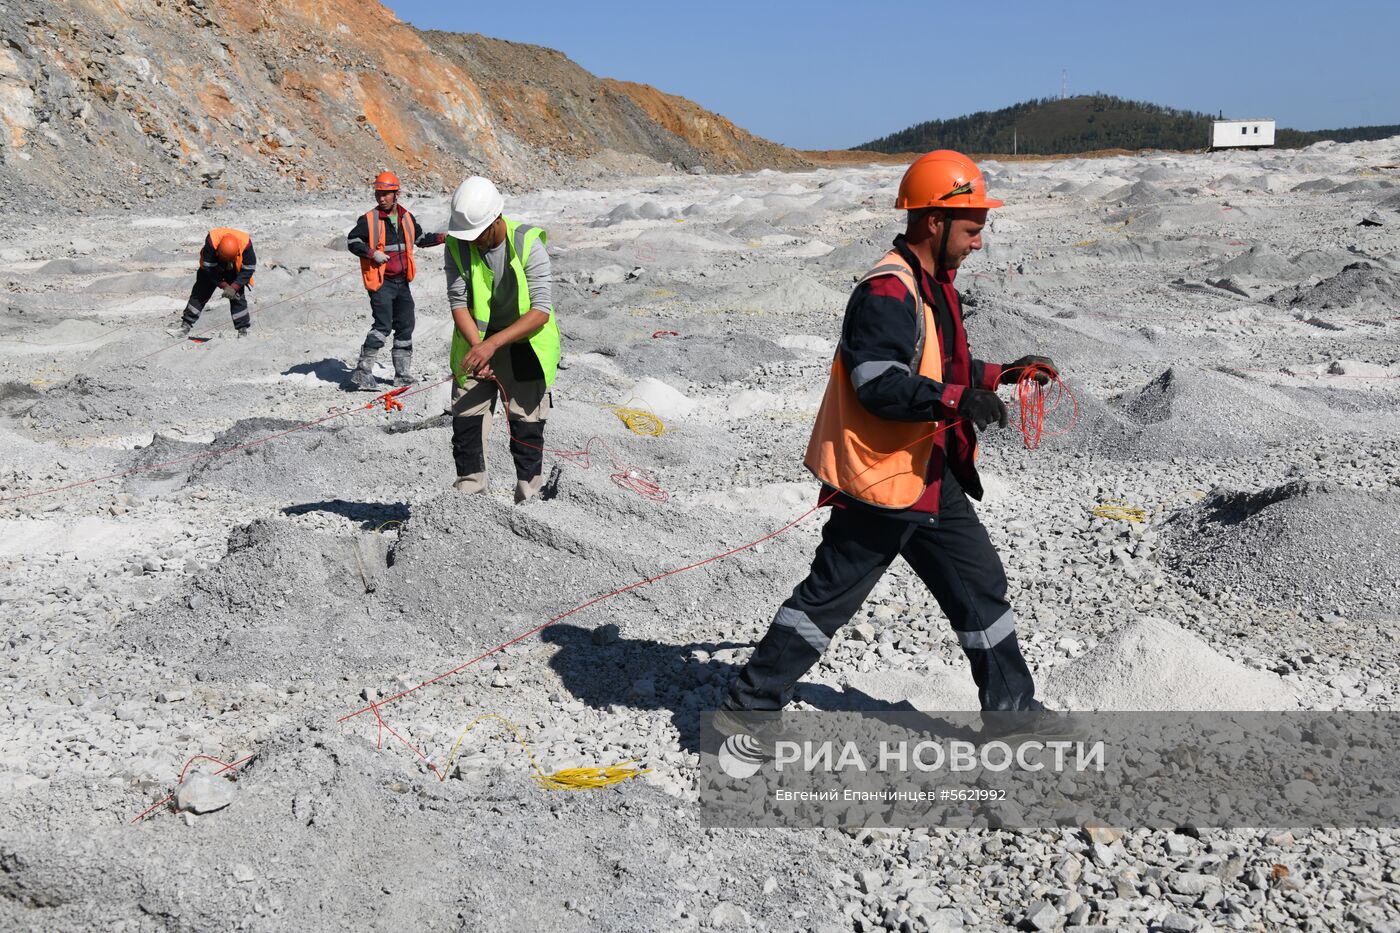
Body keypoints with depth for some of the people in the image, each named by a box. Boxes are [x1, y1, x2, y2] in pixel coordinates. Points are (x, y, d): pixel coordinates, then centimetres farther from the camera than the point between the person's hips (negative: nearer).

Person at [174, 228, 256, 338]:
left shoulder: (246, 244, -37)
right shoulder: (211, 241, -39)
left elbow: (248, 270, -25)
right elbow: (209, 268, -29)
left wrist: (234, 287, -32)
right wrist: (224, 286, -32)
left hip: (235, 271, 0)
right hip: (211, 268, 0)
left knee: (238, 297, -11)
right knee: (199, 294, 2)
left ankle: (243, 331, -3)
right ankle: (186, 326, 9)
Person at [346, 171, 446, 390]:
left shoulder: (406, 218, 9)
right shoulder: (369, 219, -7)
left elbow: (420, 239, 24)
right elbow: (352, 241, -4)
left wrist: (443, 237, 15)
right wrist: (372, 253, -17)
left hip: (402, 282, 6)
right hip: (381, 282, -6)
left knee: (405, 327, 10)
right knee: (383, 326, -15)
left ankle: (403, 374, 20)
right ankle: (363, 371, -10)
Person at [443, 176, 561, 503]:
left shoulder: (528, 244, -21)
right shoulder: (457, 246, -11)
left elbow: (541, 311, -25)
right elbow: (459, 305, -12)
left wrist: (493, 344, -34)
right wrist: (477, 346, -30)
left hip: (524, 344, -3)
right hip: (476, 344, 3)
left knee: (527, 424, 1)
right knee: (466, 418, -1)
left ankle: (528, 498, 14)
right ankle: (469, 491, 11)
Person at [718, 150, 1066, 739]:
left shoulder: (931, 285, 14)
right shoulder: (888, 291, -19)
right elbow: (879, 384, -29)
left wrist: (999, 375, 17)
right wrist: (957, 400, -33)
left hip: (929, 475, 10)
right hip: (881, 478, -10)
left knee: (980, 586, 14)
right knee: (828, 597, -2)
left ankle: (1012, 708, 28)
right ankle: (746, 708, 11)